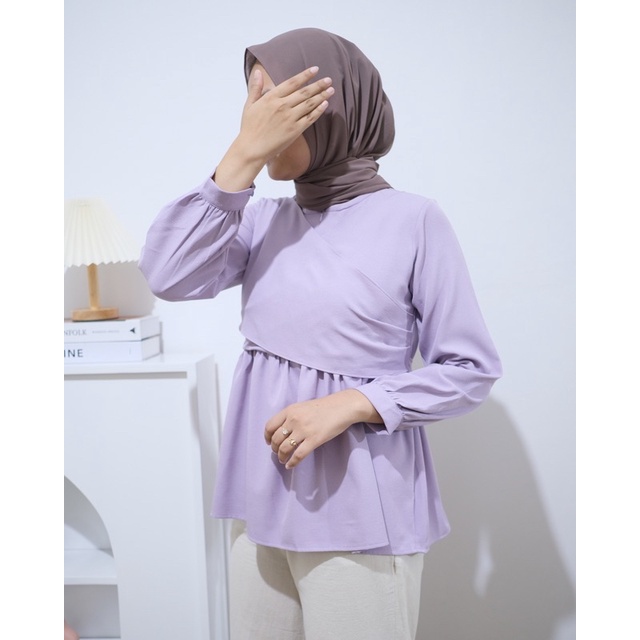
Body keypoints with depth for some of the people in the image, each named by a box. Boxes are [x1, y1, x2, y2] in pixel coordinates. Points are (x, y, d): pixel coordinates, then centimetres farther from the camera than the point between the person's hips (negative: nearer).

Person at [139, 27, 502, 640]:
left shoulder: (411, 219, -10)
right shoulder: (265, 219, 4)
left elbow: (472, 370, -8)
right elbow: (169, 278, -11)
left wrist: (351, 404, -20)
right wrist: (242, 155, -15)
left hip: (360, 510, -4)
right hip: (263, 496, 5)